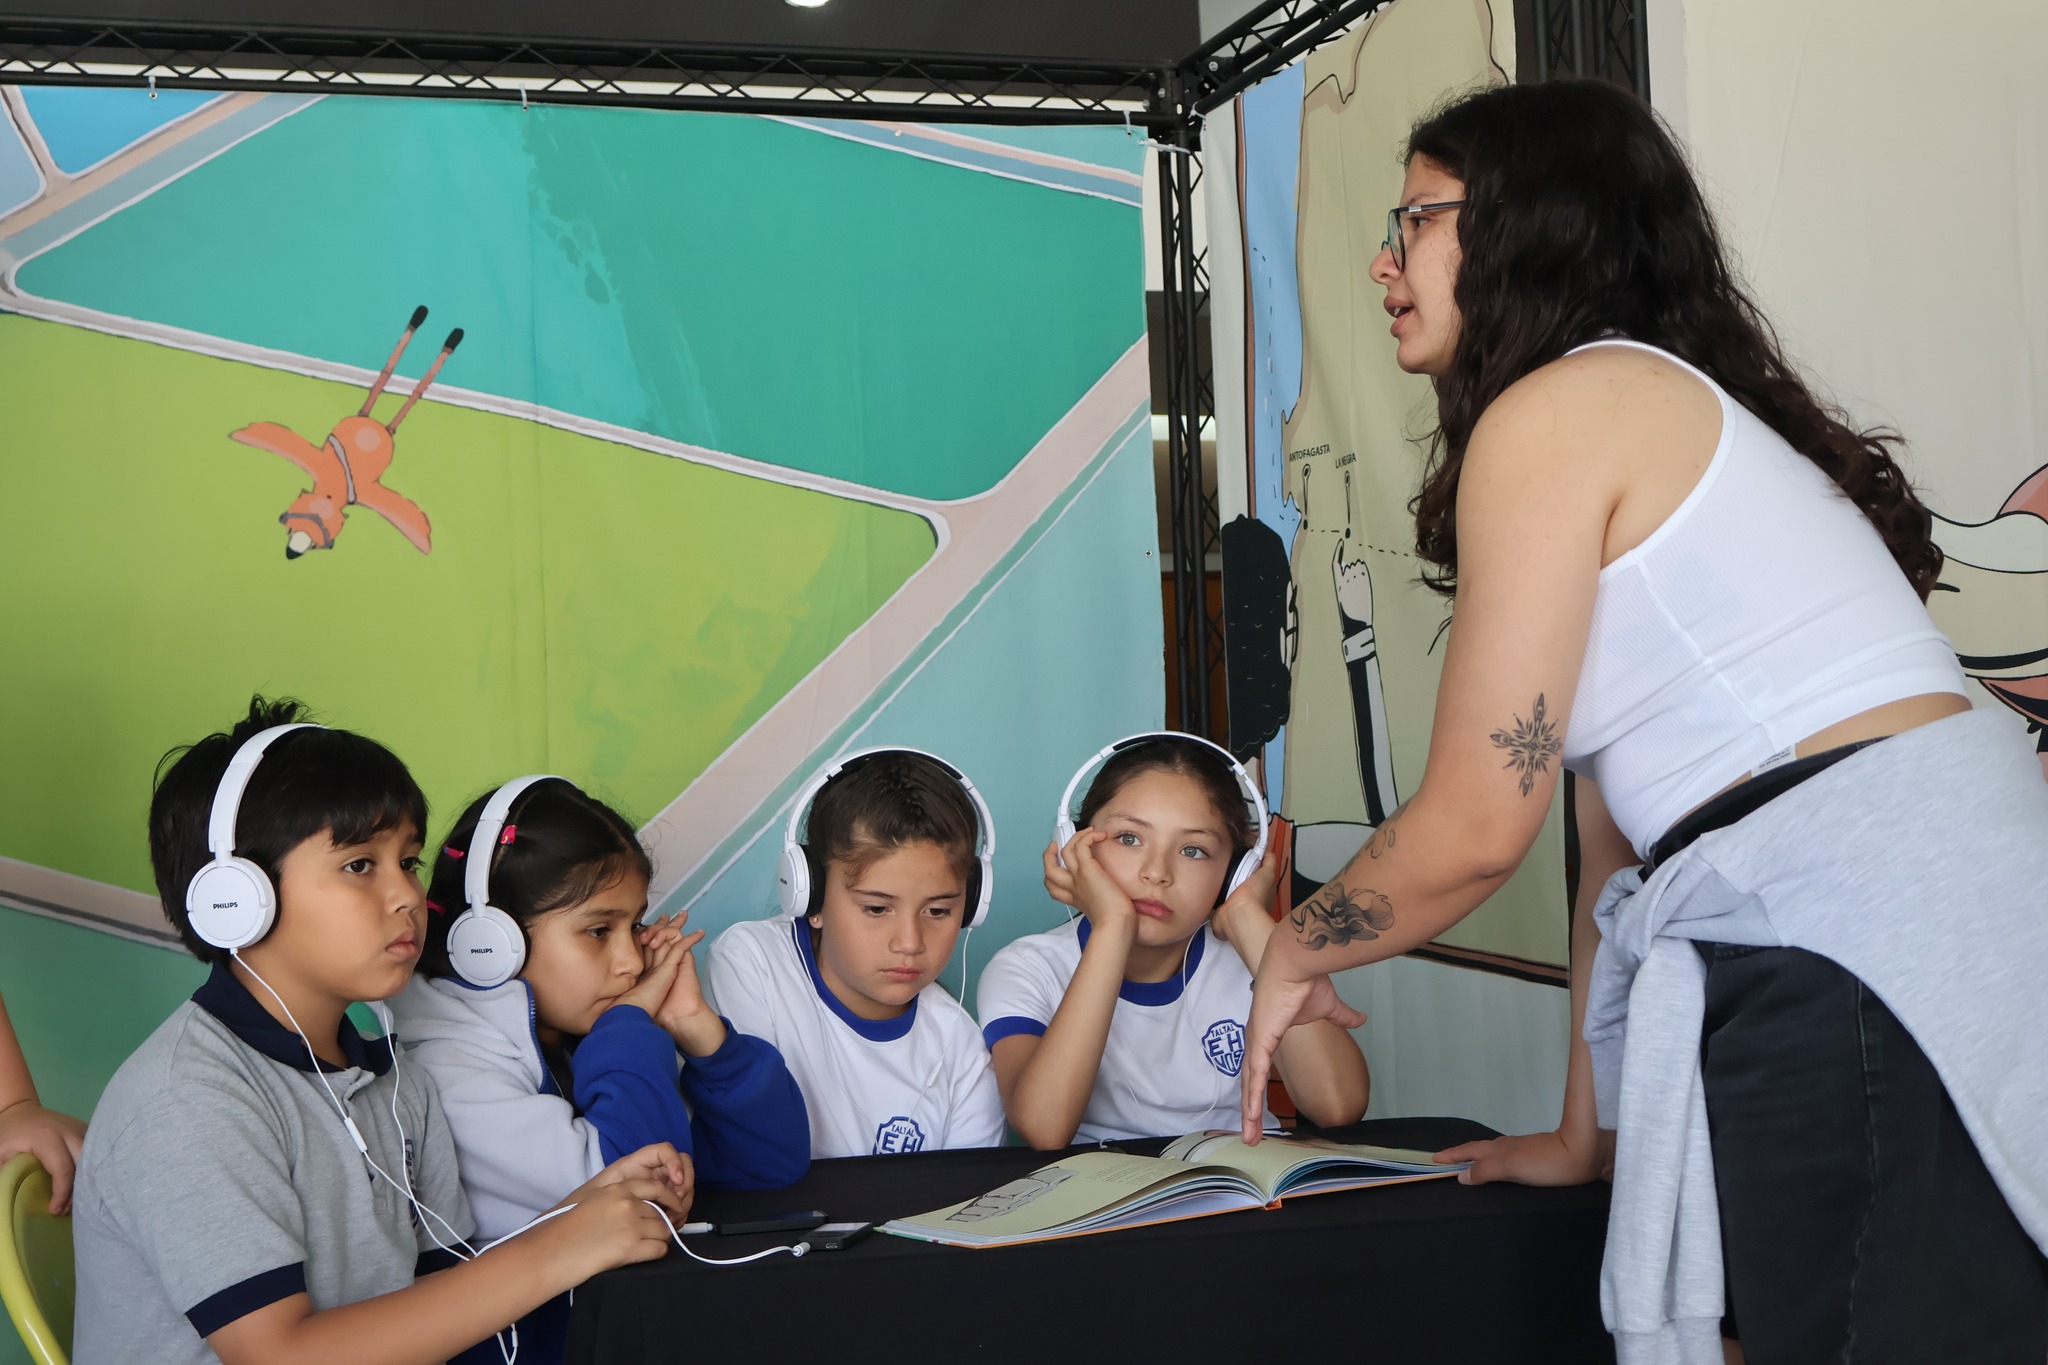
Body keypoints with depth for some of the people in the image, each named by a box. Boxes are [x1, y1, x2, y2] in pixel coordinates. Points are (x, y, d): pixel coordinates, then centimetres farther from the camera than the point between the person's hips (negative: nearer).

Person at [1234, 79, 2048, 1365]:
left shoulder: (1555, 408, -5)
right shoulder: (1666, 404, 23)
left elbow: (1475, 829, -7)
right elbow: (1619, 825, 22)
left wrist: (1296, 953, 12)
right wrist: (1583, 1135, 24)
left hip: (1859, 958, -9)